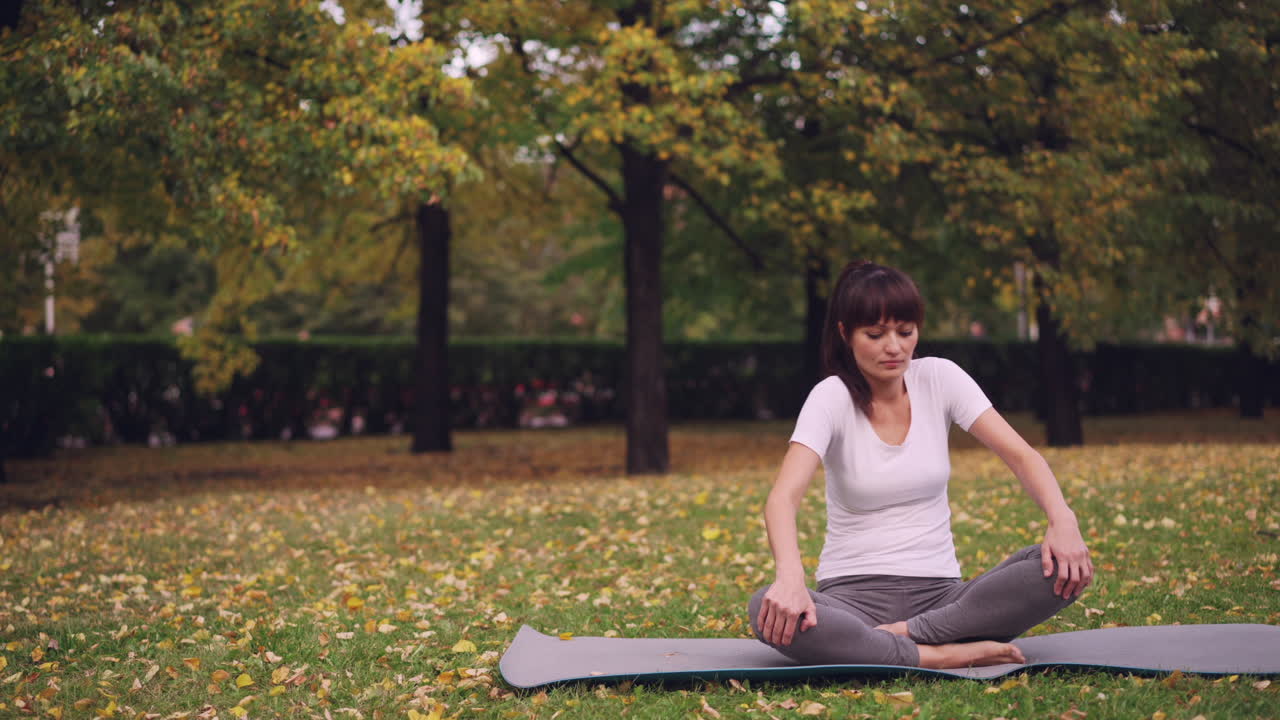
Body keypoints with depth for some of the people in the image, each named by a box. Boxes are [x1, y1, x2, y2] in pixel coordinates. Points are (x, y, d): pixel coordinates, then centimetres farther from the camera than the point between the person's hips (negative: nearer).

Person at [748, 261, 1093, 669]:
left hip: (939, 592, 3)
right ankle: (944, 656, -32)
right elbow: (783, 497, -23)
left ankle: (903, 634, -23)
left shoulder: (938, 378, 1)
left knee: (1064, 569, -24)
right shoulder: (832, 398, -8)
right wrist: (790, 577, -44)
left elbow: (1020, 455, -5)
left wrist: (1062, 519, -27)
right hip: (854, 594, -3)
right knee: (768, 612, -36)